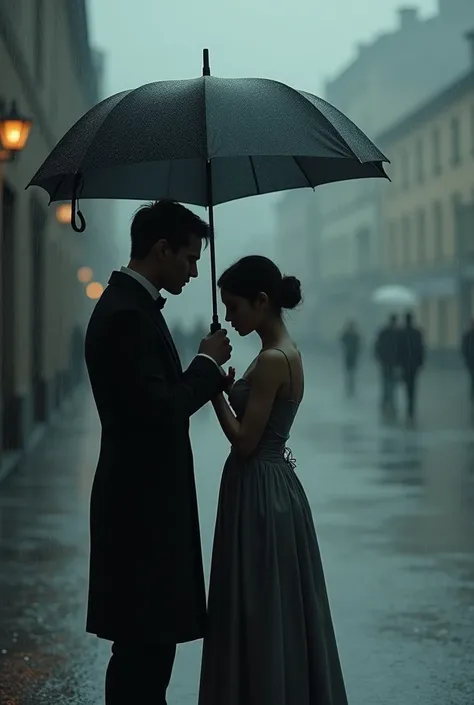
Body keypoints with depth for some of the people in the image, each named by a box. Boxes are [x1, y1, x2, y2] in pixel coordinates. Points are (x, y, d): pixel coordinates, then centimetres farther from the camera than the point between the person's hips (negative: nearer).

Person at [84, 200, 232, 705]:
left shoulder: (128, 304, 14)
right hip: (143, 505, -11)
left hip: (145, 499, 11)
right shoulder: (128, 314, -18)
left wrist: (210, 375, 8)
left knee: (151, 639, 15)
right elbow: (159, 410, -23)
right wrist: (207, 363, -10)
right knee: (144, 642, -4)